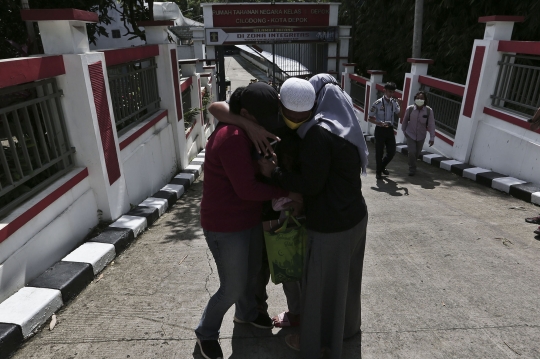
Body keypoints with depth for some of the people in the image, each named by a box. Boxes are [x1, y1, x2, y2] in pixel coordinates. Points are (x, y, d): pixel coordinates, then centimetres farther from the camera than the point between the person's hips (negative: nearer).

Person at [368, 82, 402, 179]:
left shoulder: (394, 103, 4)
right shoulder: (377, 103, -10)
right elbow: (370, 118, -7)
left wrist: (400, 105, -2)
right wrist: (380, 123, -23)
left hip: (390, 129, 5)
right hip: (380, 130, -5)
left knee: (392, 152, 6)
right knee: (379, 152, 3)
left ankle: (382, 167, 32)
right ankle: (378, 172, 21)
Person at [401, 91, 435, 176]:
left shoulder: (429, 110, -18)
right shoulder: (410, 109, -16)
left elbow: (431, 124, -15)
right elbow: (405, 120, 1)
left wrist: (432, 138, -17)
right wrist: (404, 130, 12)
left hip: (421, 136, 1)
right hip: (410, 134, -1)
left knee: (417, 152, 16)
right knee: (412, 152, -10)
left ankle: (412, 165, 45)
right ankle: (412, 169, 10)